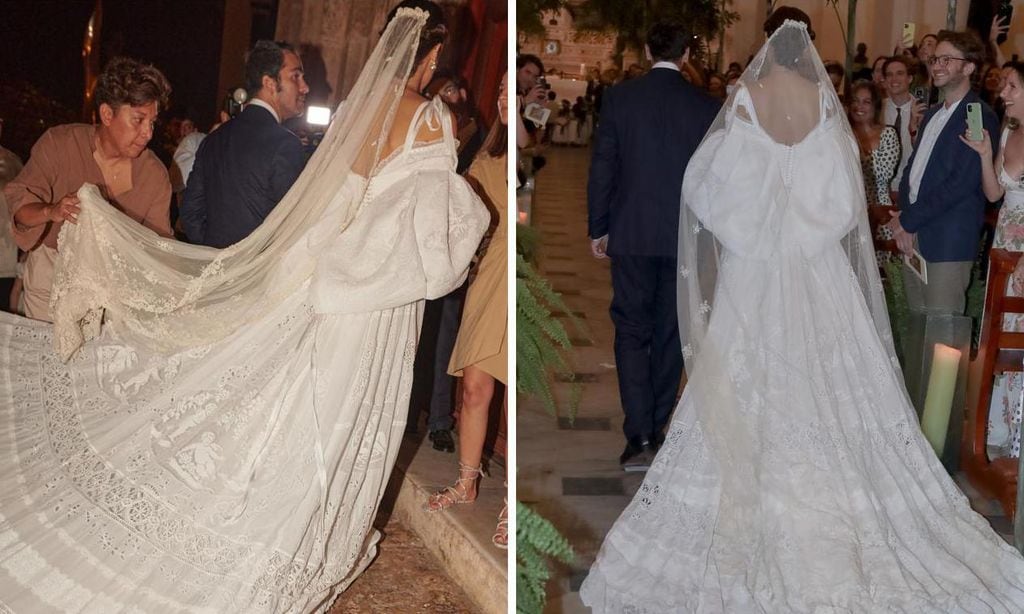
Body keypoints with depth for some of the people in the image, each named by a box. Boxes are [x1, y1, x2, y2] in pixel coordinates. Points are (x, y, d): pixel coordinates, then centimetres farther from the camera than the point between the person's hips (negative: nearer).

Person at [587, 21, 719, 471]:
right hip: (685, 237, 1)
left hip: (631, 235, -1)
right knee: (670, 333, 11)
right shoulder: (706, 106, 0)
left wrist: (597, 229, 7)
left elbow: (601, 168, -2)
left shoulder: (618, 97, -2)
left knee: (632, 332, 4)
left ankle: (639, 438, -7)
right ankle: (656, 430, 19)